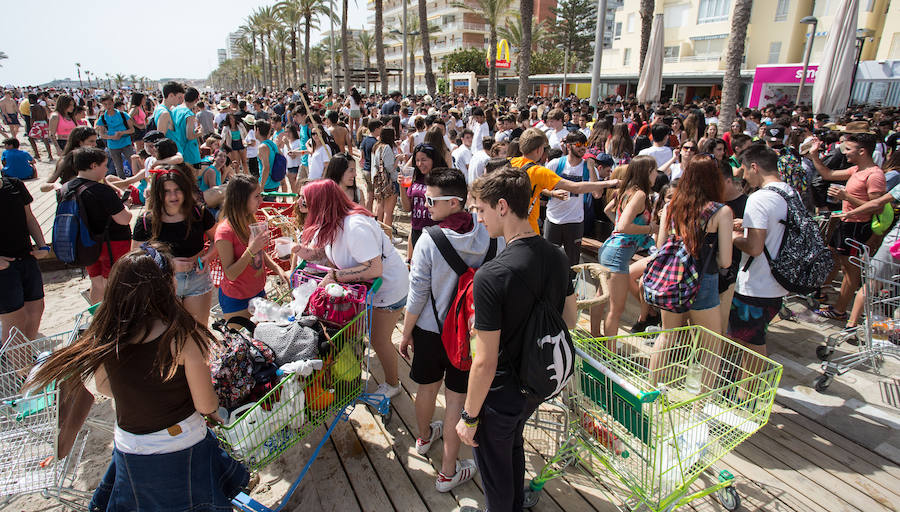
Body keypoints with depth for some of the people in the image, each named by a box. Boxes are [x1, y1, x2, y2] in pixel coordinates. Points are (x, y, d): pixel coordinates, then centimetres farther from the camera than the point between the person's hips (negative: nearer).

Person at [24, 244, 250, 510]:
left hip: (130, 450, 4)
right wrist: (213, 408, 4)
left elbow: (103, 386, 7)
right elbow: (206, 404, -19)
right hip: (182, 448, -3)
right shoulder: (184, 337, -27)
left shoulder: (105, 338, -13)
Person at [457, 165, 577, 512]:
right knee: (513, 447, 33)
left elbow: (485, 362, -27)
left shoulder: (492, 275, -32)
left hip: (501, 393, -8)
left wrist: (469, 417, -13)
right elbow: (570, 320, 6)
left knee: (495, 469, 19)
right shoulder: (557, 257, -8)